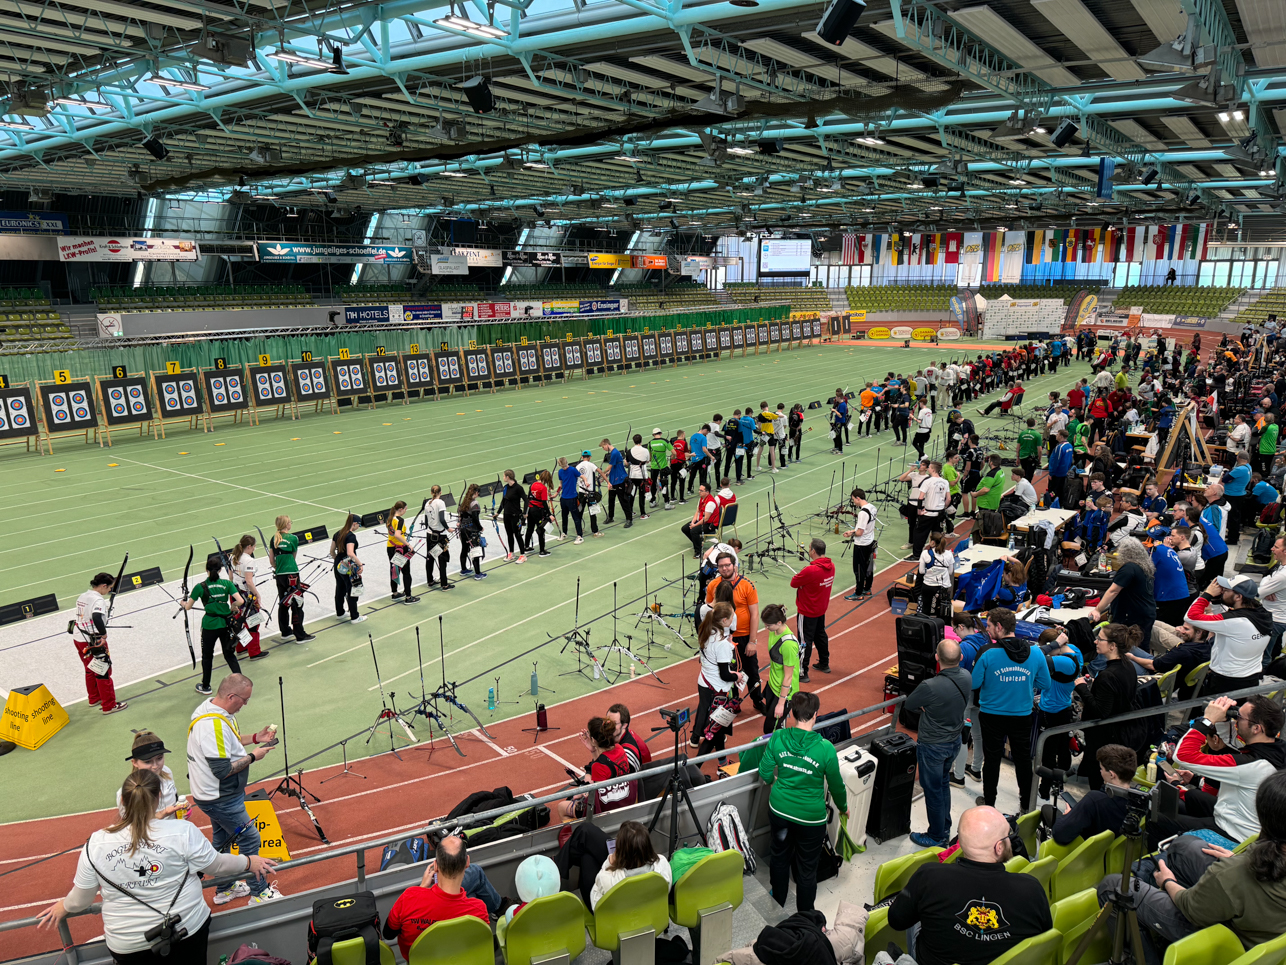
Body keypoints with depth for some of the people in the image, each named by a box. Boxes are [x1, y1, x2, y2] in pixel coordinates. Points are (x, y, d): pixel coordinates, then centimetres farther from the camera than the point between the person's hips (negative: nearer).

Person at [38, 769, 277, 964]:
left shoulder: (95, 845, -11)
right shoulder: (182, 832, -18)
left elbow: (80, 899, 2)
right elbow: (216, 865, -5)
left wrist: (63, 907, 24)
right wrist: (249, 862, 13)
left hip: (128, 945, 2)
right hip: (187, 931, -1)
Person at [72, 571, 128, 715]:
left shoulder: (82, 597, 6)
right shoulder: (98, 600, -21)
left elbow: (83, 616, 13)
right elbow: (97, 618, -37)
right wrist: (104, 634, -25)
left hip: (78, 637, 9)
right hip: (93, 641, -9)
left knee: (90, 669, 24)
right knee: (103, 672, 2)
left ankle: (94, 699, 39)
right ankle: (109, 705, 9)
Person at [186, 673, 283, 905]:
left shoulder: (211, 707, 0)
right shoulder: (213, 725, -32)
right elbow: (222, 769, -31)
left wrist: (255, 738, 6)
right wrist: (252, 757, -19)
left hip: (214, 795, 10)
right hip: (220, 798, -10)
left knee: (223, 839, 23)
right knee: (250, 839, 1)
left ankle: (224, 889, 39)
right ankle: (259, 892, 14)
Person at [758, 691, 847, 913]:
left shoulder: (777, 738, -16)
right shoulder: (825, 748, -23)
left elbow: (765, 774, -5)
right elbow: (836, 785, -8)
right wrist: (843, 807, 12)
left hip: (779, 809, 3)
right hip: (810, 817, -3)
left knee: (780, 855, 26)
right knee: (807, 867, 16)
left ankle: (777, 903, 47)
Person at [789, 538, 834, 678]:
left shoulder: (810, 570, -31)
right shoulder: (831, 566, -5)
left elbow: (793, 583, -20)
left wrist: (801, 574, -4)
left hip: (807, 611, -8)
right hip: (821, 609, 8)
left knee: (805, 640, 1)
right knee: (820, 635, 25)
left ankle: (802, 672, 8)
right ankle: (824, 664, 40)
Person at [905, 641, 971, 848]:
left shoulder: (930, 687, -34)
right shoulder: (966, 677, -13)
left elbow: (908, 705, -17)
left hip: (932, 746, -7)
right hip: (955, 741, 7)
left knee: (933, 790, 12)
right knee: (943, 784, 26)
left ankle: (937, 837, 28)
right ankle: (945, 829, 41)